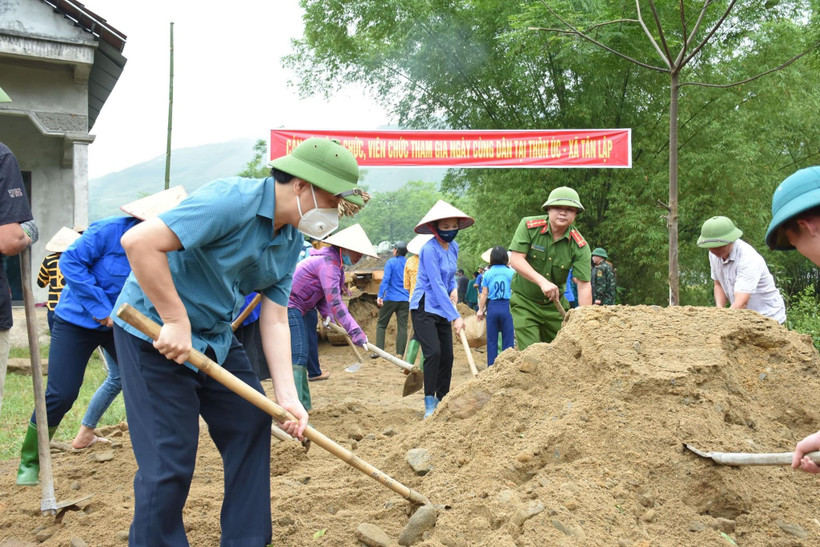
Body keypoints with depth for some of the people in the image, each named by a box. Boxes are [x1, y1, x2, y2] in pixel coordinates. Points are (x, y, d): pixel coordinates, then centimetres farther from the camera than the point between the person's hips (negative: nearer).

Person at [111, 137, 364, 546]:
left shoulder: (292, 240, 2)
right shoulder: (231, 201, -26)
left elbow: (275, 319, 1)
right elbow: (139, 241, -32)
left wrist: (287, 397, -8)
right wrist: (176, 322, -29)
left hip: (216, 338, 9)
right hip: (155, 335, -9)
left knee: (251, 426, 11)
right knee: (170, 461, -8)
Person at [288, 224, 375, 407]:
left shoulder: (333, 261, 12)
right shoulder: (328, 262, -21)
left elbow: (323, 294, 18)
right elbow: (334, 301, -28)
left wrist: (326, 314, 0)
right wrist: (354, 331, -31)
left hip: (297, 309, 11)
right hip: (290, 307, -11)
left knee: (301, 357, 14)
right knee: (297, 357, -17)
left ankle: (303, 406, 21)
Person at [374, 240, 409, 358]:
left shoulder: (391, 262, -5)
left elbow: (385, 280, -14)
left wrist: (380, 296, -18)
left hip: (391, 298, -4)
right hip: (405, 300, 4)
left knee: (381, 325, 6)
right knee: (402, 327, 3)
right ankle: (400, 353, 1)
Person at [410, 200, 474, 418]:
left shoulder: (453, 247, 6)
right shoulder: (429, 250, -18)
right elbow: (437, 286, -23)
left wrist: (454, 289, 2)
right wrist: (455, 317, -24)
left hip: (442, 309, 8)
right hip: (424, 308, -8)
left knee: (447, 357, 5)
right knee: (433, 353, -19)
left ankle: (442, 402, 18)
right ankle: (430, 405, -11)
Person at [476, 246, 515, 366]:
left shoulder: (487, 273, 1)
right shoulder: (511, 272, -3)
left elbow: (484, 294, 3)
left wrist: (480, 310, 11)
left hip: (492, 307, 1)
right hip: (507, 306, -1)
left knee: (492, 339, 9)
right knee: (508, 339, 5)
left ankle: (492, 366, 12)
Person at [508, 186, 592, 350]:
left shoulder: (580, 246, -12)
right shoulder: (529, 226, -13)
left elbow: (584, 285, -16)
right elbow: (515, 260, -20)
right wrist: (542, 281, -34)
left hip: (555, 305, 2)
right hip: (524, 301, -2)